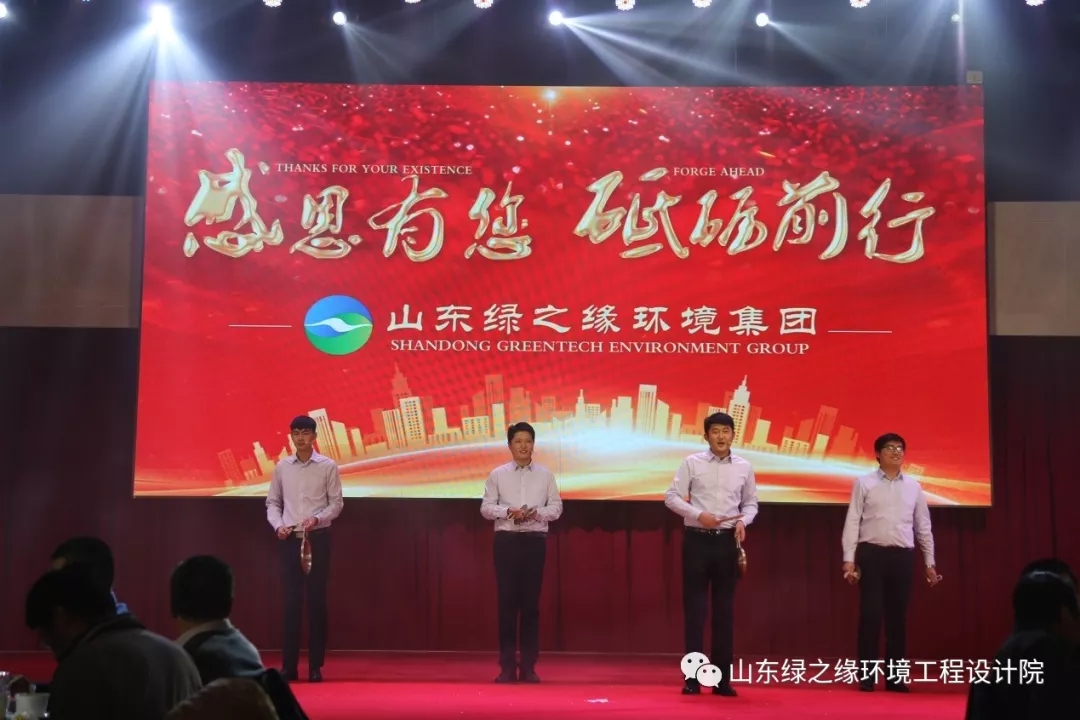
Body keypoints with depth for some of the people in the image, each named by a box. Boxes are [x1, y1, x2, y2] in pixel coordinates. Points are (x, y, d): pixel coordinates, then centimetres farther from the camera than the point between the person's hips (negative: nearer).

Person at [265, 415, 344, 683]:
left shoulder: (328, 466, -1)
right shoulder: (282, 467, 7)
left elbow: (336, 503, -1)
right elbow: (273, 502, 11)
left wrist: (317, 518, -17)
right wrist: (278, 525, -7)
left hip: (317, 538, -2)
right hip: (290, 539, 2)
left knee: (316, 601, 0)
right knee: (291, 602, 3)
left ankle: (315, 665, 6)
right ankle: (289, 665, 8)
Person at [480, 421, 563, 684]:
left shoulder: (545, 474, 6)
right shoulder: (497, 474, 4)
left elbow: (556, 507, 4)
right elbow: (486, 507, 2)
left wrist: (536, 513, -13)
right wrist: (509, 511, -14)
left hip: (535, 540, 1)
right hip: (507, 540, -1)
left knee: (531, 602, 3)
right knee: (507, 601, -1)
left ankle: (528, 666, 9)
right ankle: (507, 666, 5)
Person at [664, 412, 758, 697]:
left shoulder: (744, 467, 5)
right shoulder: (692, 463, -2)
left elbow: (751, 502, 13)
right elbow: (672, 497, -3)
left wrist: (743, 521, -7)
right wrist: (698, 515, -16)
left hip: (728, 541, 2)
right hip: (697, 540, -2)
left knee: (724, 609, 6)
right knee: (695, 608, 0)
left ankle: (722, 678, 12)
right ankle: (692, 677, 5)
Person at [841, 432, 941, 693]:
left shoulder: (913, 486, 10)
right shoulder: (864, 483, 1)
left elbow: (923, 526, 14)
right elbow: (852, 522, -2)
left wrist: (929, 563, 13)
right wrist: (849, 559, -8)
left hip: (902, 556, 3)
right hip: (872, 553, -3)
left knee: (897, 616, 6)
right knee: (871, 614, -3)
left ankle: (894, 676, 14)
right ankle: (867, 676, 4)